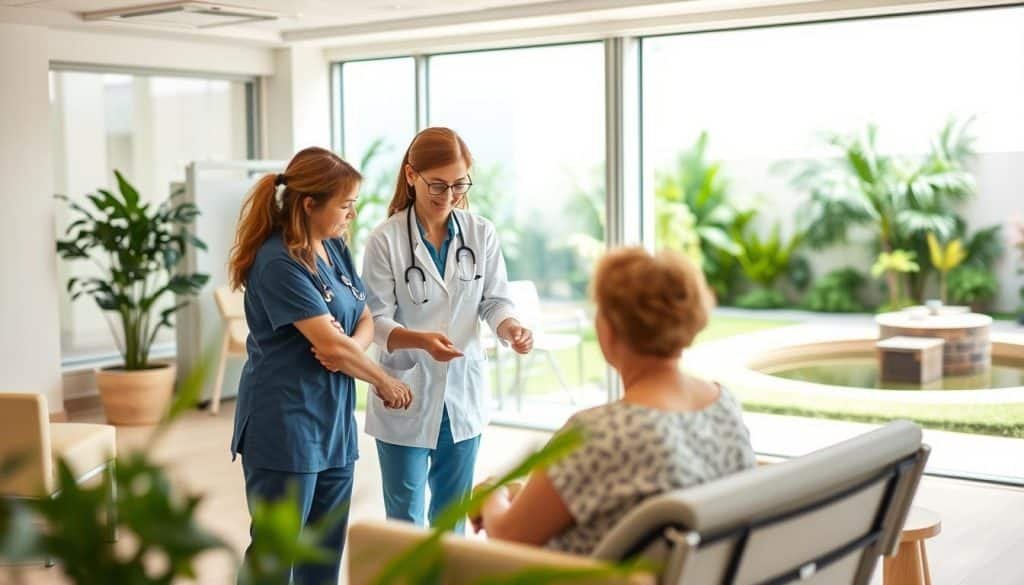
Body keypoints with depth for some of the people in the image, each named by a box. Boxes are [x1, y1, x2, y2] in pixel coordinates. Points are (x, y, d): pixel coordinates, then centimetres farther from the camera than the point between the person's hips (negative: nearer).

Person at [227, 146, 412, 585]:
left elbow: (365, 320, 10)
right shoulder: (279, 263, -18)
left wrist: (350, 347, -13)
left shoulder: (335, 249, 9)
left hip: (333, 421, 8)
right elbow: (330, 343, -21)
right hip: (285, 426, -8)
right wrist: (387, 384, -7)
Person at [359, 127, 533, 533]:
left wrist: (510, 328, -21)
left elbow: (494, 300, 2)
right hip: (406, 397, -3)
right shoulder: (385, 240, -11)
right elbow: (377, 321, -11)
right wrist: (421, 340, -31)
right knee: (405, 520, 7)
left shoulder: (481, 233, -3)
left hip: (463, 394, 3)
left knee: (453, 517, 17)